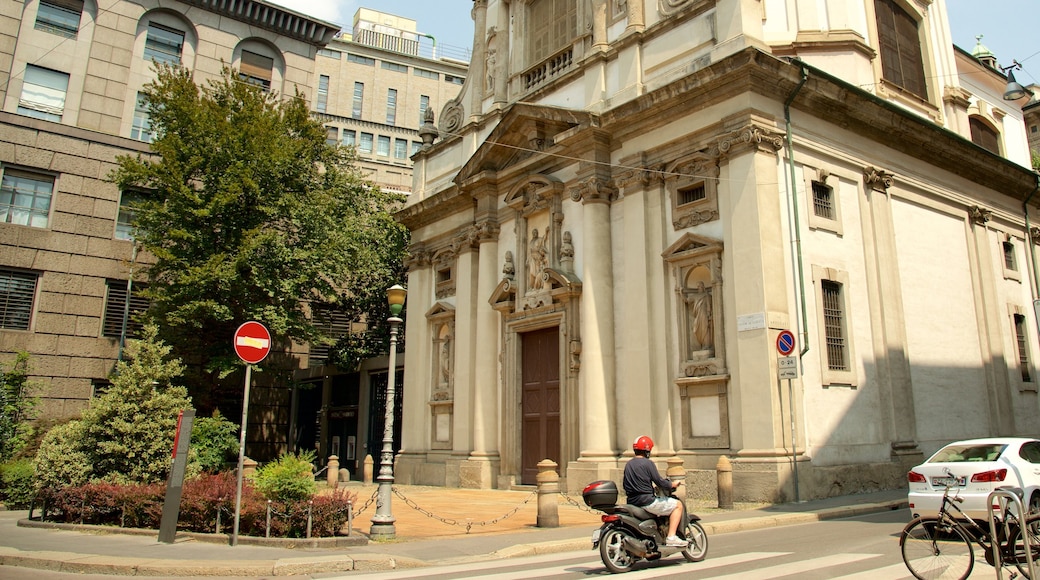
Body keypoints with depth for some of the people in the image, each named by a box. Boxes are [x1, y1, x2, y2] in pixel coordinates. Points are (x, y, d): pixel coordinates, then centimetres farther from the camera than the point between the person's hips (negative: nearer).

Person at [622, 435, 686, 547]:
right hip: (646, 502, -8)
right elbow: (660, 482, -12)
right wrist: (673, 485, 4)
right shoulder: (648, 463, -11)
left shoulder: (628, 464, 12)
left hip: (632, 503, 8)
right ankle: (671, 537, -7)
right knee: (677, 505, 2)